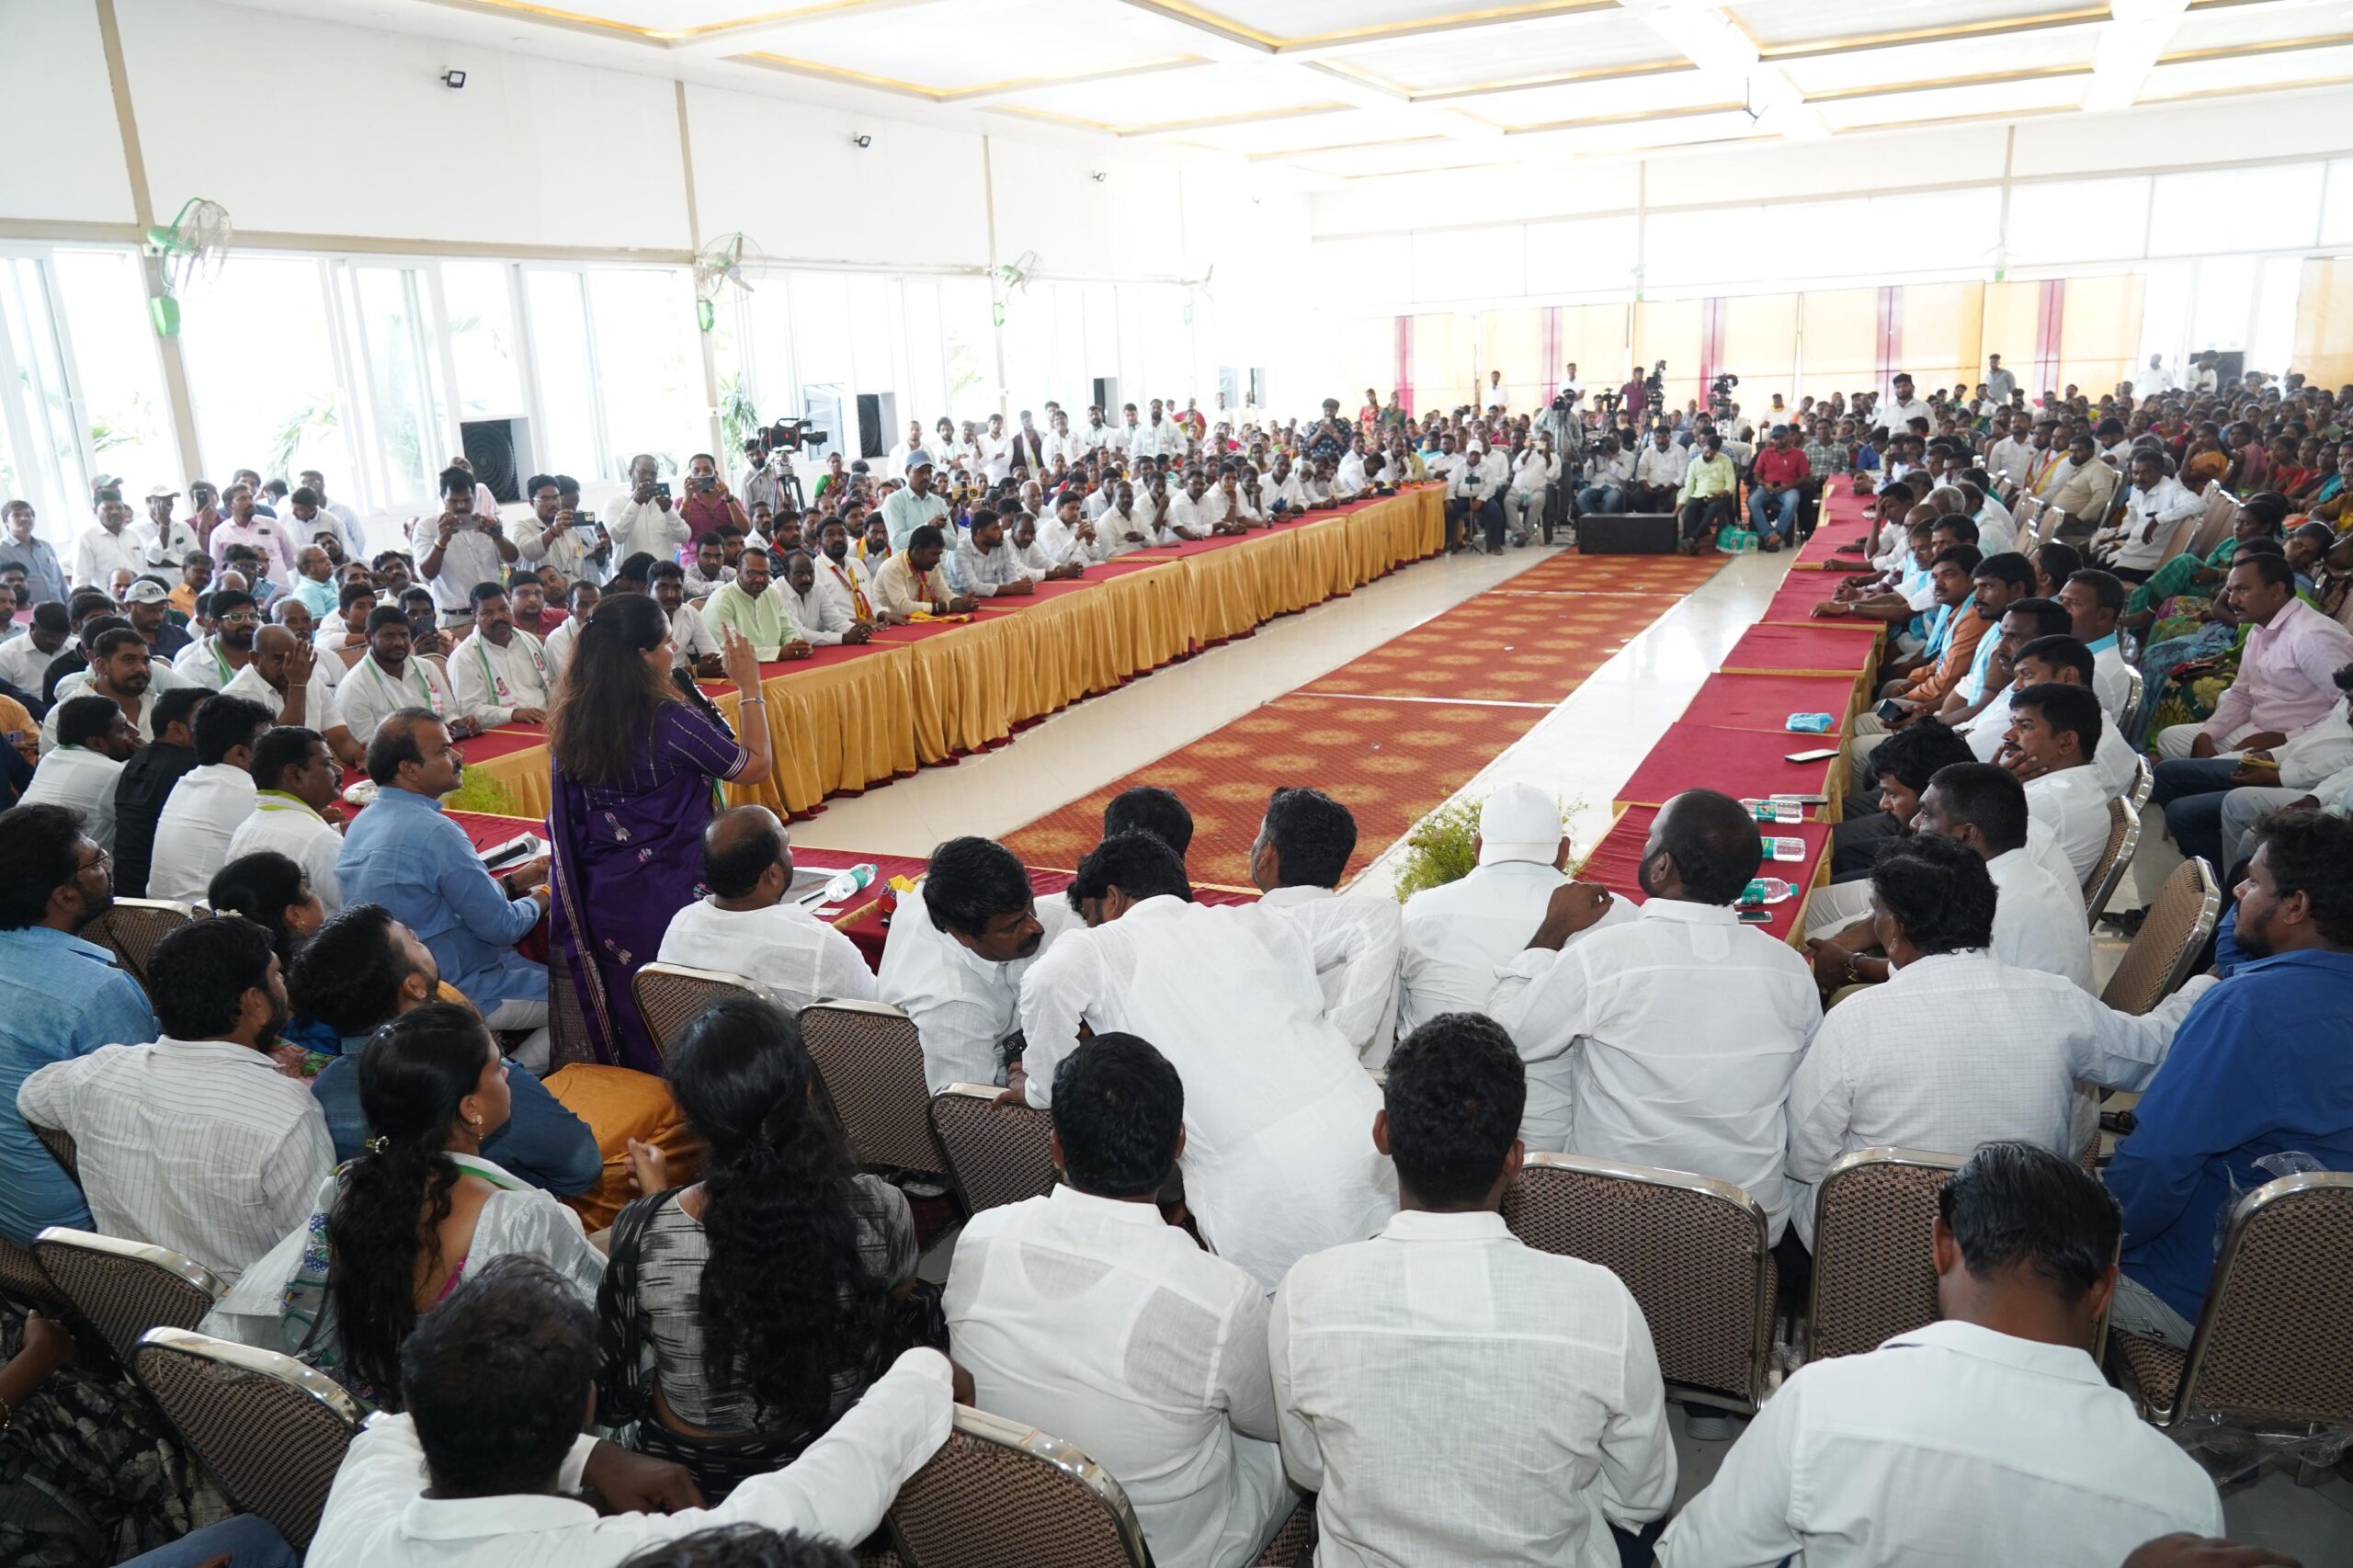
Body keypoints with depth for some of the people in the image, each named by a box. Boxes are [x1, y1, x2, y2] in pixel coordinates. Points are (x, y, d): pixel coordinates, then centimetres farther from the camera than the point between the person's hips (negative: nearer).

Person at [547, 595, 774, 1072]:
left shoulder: (573, 722, -2)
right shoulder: (668, 719, -21)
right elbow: (755, 766, -11)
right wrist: (749, 686, -1)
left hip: (601, 896, 7)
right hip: (668, 897, -7)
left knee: (629, 1023, 21)